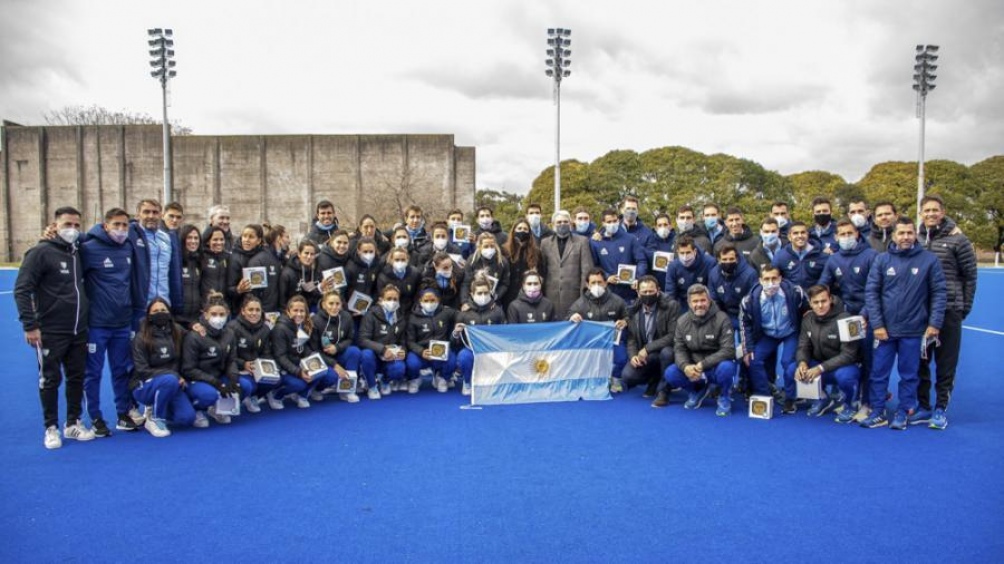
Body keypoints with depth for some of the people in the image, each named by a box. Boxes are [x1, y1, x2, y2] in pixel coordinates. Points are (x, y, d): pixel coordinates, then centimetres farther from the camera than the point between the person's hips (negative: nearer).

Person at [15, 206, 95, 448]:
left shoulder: (78, 253, 10)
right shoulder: (41, 252, -9)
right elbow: (22, 290, -13)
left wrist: (85, 319, 13)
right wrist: (30, 325, -17)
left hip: (79, 332, 6)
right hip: (50, 332, -6)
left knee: (77, 377, 11)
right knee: (51, 380, 4)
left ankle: (73, 423, 24)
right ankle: (51, 428, 16)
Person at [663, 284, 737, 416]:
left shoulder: (721, 319, -15)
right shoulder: (682, 321, -3)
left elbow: (728, 350, -21)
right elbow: (679, 349, -3)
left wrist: (703, 364, -29)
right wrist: (685, 366, -26)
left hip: (716, 367, -3)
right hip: (692, 368, 4)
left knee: (726, 368, -37)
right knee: (670, 374, -21)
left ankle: (724, 397, -2)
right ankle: (698, 390, 11)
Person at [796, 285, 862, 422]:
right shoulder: (808, 319, -4)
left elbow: (848, 355, -23)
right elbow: (803, 347, -2)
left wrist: (820, 368, -33)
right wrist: (802, 363, -25)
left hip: (844, 367, -5)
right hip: (819, 367, 5)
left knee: (844, 375, -38)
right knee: (794, 369, -19)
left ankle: (848, 406, -2)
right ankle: (823, 399, 8)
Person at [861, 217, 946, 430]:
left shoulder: (930, 260, -2)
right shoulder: (882, 259, 0)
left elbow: (939, 293, -1)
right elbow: (871, 292, -1)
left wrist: (934, 324, -7)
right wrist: (877, 324, -7)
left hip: (913, 330, -1)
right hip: (885, 329, 1)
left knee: (909, 374, 10)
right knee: (878, 372, 6)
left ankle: (903, 413, 22)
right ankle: (877, 412, 17)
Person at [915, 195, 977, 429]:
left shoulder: (957, 239, -4)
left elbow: (970, 276, -1)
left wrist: (964, 307, -1)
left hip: (948, 311, -3)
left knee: (946, 363, 5)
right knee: (919, 361, 10)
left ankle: (941, 409, 15)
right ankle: (922, 406, 22)